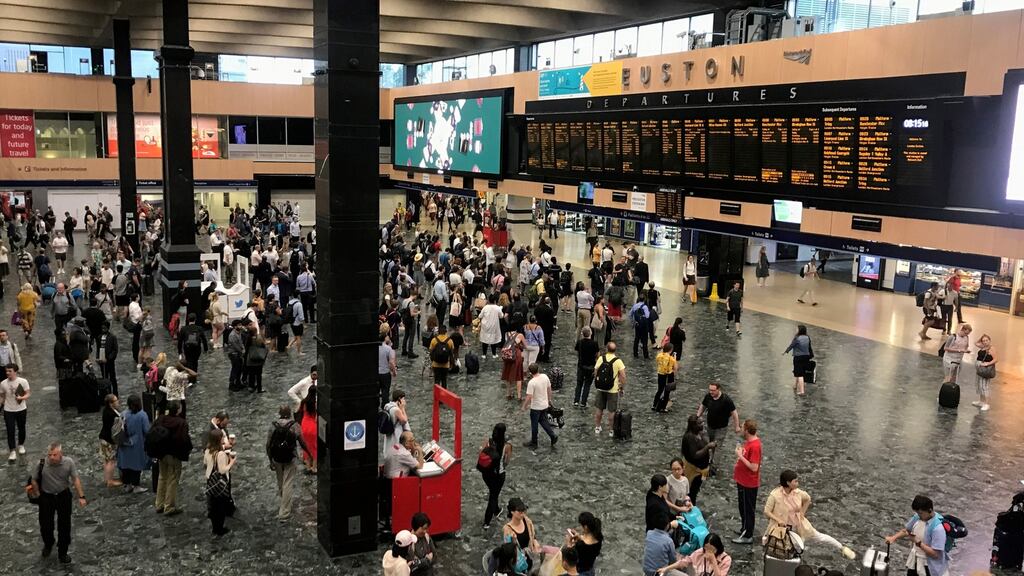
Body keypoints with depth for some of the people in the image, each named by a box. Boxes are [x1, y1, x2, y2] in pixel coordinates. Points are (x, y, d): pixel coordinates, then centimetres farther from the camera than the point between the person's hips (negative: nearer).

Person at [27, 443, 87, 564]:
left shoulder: (69, 462, -19)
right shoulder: (42, 464, -21)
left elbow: (76, 479, -14)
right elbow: (34, 480, -7)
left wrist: (81, 497, -15)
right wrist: (38, 494, 2)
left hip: (64, 496, 0)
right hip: (46, 497, 0)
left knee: (64, 525, 8)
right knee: (45, 524, 14)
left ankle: (62, 553, 25)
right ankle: (48, 545, 46)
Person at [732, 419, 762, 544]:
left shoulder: (754, 446, -27)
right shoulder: (750, 441, 2)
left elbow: (754, 467, -28)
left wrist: (740, 456, -25)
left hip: (748, 483, -9)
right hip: (743, 480, 9)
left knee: (747, 509, 5)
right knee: (743, 507, 23)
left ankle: (747, 536, 17)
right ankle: (745, 529, 39)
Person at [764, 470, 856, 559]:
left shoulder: (798, 492, -13)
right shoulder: (775, 495, -26)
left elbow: (807, 499, 11)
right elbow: (767, 511, -19)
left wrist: (802, 512, 5)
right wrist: (779, 520, -28)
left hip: (799, 525, 4)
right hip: (782, 527, -4)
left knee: (819, 536, 11)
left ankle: (842, 548, 29)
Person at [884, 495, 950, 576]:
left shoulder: (938, 528, -30)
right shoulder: (917, 517, -7)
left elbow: (935, 554, -28)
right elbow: (906, 530, 10)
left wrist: (918, 542, -26)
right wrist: (893, 537, -6)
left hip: (929, 566, -7)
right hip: (915, 561, 8)